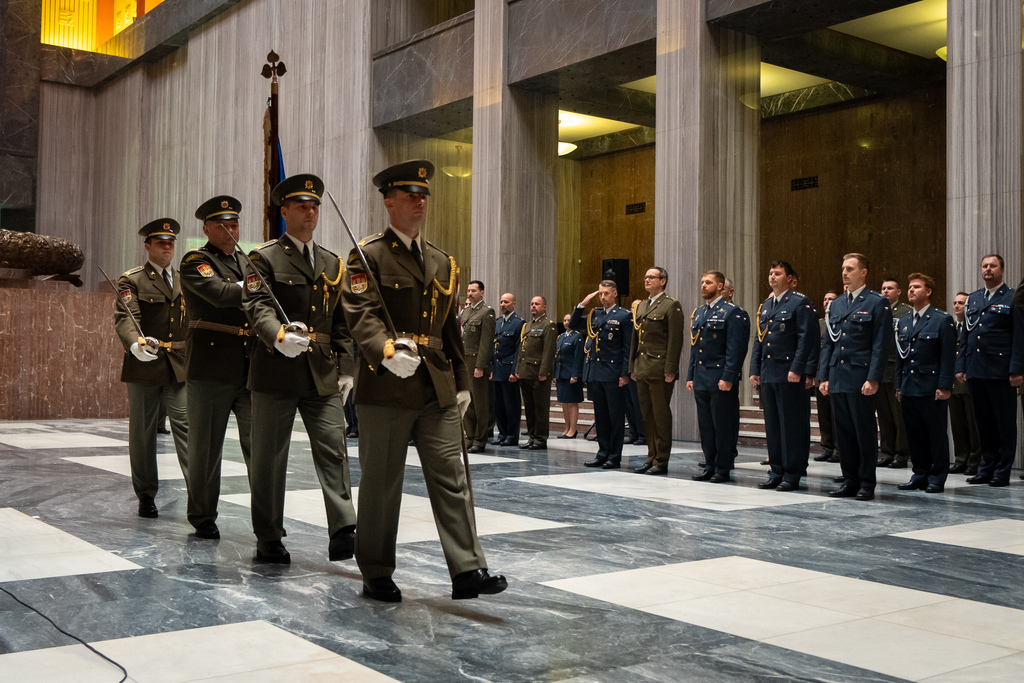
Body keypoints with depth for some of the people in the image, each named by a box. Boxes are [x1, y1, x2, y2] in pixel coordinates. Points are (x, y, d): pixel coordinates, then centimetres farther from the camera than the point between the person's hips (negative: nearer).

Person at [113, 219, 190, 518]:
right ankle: (146, 495, 19)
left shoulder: (184, 280, 15)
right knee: (142, 431, 7)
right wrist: (136, 344, -34)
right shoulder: (132, 280, 0)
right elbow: (124, 318, -14)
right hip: (144, 365, -2)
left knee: (186, 425, -7)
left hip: (180, 366, 3)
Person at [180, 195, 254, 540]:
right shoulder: (195, 261, -2)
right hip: (211, 366, -5)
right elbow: (220, 294, -19)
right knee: (206, 447, 6)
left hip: (250, 368, 5)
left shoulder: (246, 262, 19)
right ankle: (202, 518, 20)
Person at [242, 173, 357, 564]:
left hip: (323, 375, 4)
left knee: (333, 449, -7)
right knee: (269, 457, 5)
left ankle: (342, 532, -9)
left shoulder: (333, 264, 16)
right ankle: (268, 539, 16)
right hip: (276, 372, -3)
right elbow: (256, 307, -15)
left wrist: (345, 370, 9)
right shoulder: (264, 258, 0)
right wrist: (279, 336, -35)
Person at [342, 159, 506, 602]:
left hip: (438, 390, 5)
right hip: (385, 388, -5)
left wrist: (462, 383, 16)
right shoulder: (368, 256, -2)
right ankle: (377, 575, 18)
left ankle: (467, 571, 2)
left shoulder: (442, 263, 17)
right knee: (380, 484, 6)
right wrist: (389, 353, -33)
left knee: (452, 478, 0)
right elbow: (362, 316, -15)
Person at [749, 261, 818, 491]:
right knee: (772, 425, 10)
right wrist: (754, 371, 13)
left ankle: (792, 475, 4)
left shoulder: (800, 303, -5)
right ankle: (776, 472, 18)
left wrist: (797, 369, -19)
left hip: (790, 376, -7)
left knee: (792, 425, -2)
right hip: (767, 375, 7)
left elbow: (806, 339, -12)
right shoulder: (765, 306, 18)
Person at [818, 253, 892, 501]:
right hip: (837, 378, 6)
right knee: (844, 432, 9)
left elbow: (881, 345, -9)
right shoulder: (836, 305, 15)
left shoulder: (878, 303, -3)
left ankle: (867, 484, 8)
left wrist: (873, 379, -16)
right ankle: (850, 481, 18)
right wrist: (824, 377, 9)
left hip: (861, 380, -6)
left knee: (865, 432, 0)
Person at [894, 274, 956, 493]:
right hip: (909, 389, 6)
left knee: (937, 434, 1)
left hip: (931, 389, -5)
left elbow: (948, 356, -7)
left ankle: (937, 479, 9)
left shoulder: (943, 320, -2)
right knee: (915, 434, 9)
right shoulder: (903, 321, 15)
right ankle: (920, 475, 19)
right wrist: (899, 386, 12)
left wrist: (944, 386, -14)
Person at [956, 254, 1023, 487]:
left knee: (1005, 423, 1)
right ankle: (987, 468, 18)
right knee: (983, 421, 10)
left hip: (1000, 370, -5)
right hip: (975, 370, 5)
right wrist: (961, 366, 9)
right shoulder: (973, 298, 16)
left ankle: (1003, 472, 7)